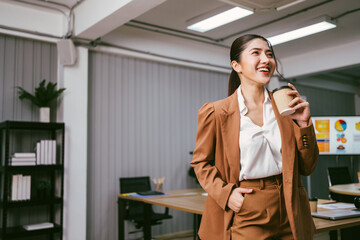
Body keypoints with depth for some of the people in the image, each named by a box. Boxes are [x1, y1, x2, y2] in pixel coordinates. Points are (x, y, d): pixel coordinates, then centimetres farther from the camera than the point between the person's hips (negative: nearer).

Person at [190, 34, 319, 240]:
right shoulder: (216, 112, -8)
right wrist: (225, 193, -12)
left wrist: (304, 124, -7)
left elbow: (306, 167, 5)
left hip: (288, 215, 4)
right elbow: (201, 162, 2)